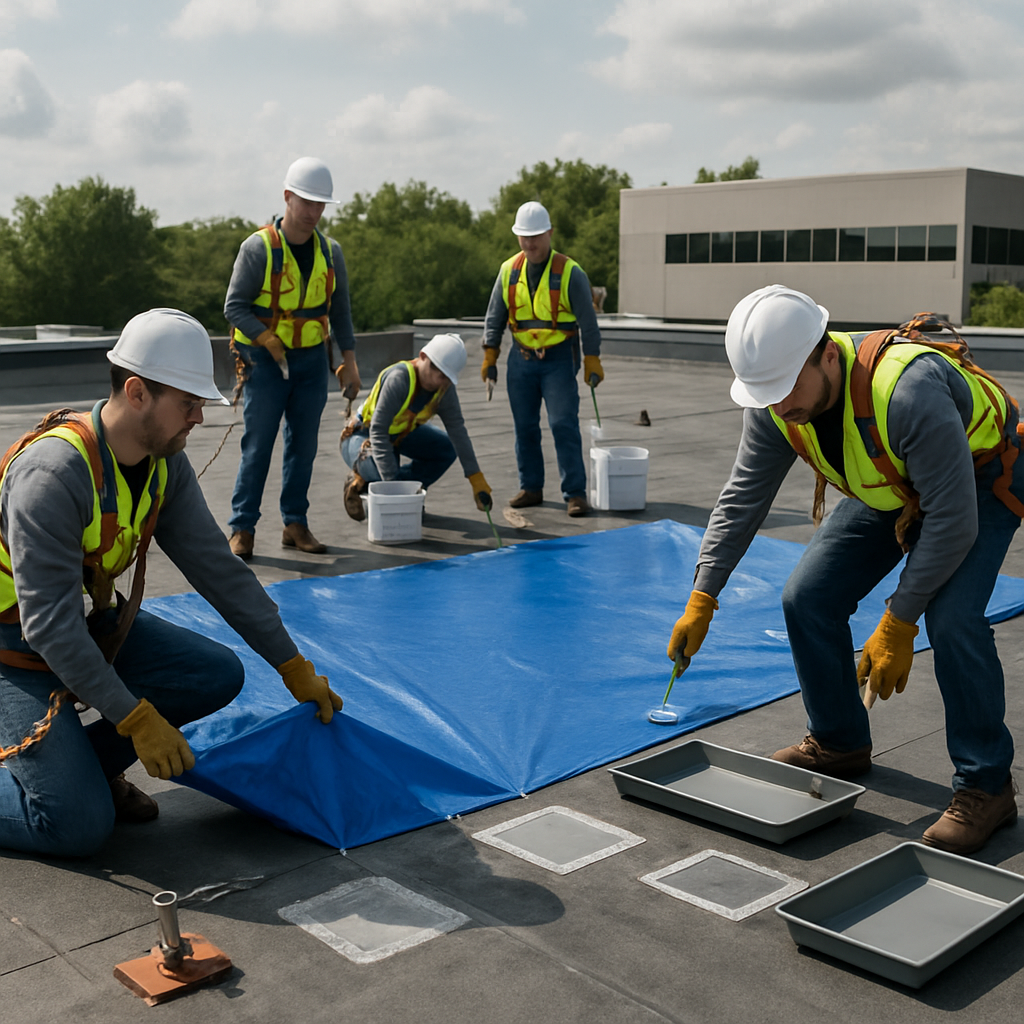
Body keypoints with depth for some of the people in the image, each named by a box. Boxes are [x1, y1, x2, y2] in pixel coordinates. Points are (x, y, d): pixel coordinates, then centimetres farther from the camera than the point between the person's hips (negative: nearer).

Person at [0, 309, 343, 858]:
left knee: (219, 675, -8)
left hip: (94, 622, 8)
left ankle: (85, 758, 7)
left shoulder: (166, 467, -7)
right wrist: (137, 718, -30)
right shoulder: (53, 473, -32)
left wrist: (296, 670, 0)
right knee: (81, 826, -18)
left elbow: (218, 569, -1)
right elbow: (49, 622, -31)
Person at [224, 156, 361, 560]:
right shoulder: (258, 247, -10)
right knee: (258, 446, -3)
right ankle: (242, 528, 5)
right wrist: (271, 344, -18)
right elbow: (234, 306, -9)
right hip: (265, 360, -4)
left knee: (303, 445, 7)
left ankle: (295, 524, 16)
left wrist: (349, 360, 7)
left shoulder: (330, 251, 4)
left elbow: (340, 310, 12)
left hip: (312, 360, 4)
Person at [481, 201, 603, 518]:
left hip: (559, 360, -4)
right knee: (525, 427, 8)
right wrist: (490, 357, 5)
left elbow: (587, 320, -5)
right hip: (522, 360, 4)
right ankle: (531, 488, 19)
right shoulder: (509, 270, 3)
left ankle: (575, 493, -4)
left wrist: (592, 362, -7)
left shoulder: (569, 272, -8)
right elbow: (495, 317, 9)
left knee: (564, 425, -8)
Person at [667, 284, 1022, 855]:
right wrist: (702, 600, -12)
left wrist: (897, 625, -29)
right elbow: (743, 499, -9)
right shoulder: (777, 406, -21)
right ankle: (841, 744, 17)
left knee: (950, 616, -26)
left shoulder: (909, 391, -43)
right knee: (809, 599, -4)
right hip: (890, 486, 7)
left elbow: (952, 521, -35)